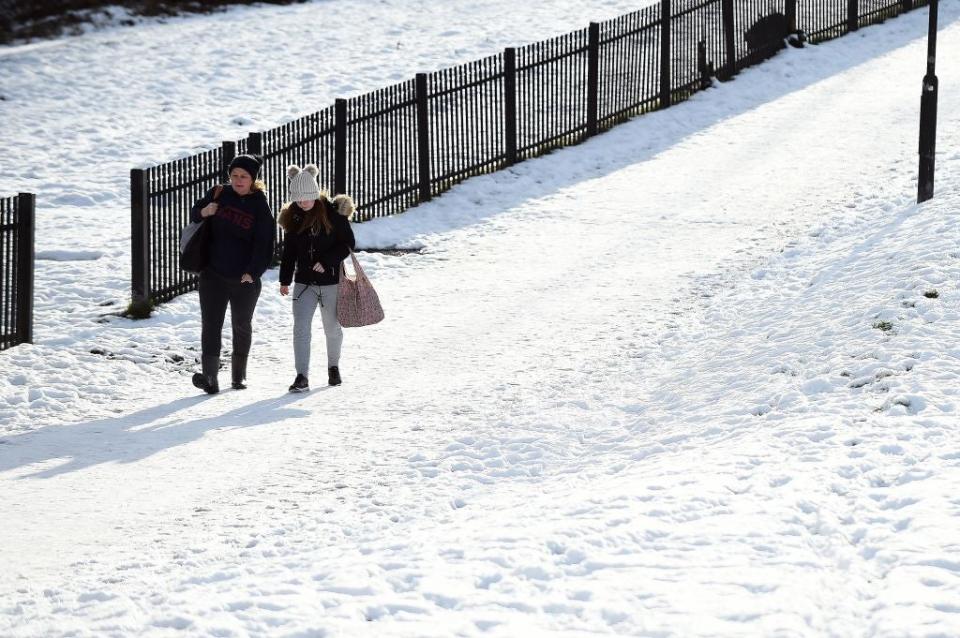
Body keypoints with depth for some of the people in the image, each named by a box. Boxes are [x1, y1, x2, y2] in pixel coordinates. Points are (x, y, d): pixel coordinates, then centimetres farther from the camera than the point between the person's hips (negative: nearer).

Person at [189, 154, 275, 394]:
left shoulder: (259, 205, -5)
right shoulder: (219, 194, 1)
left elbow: (264, 244, -8)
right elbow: (194, 213, 15)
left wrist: (253, 272, -19)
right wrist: (204, 212, -8)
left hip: (245, 278, -1)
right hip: (213, 274, 1)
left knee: (242, 325, 14)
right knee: (211, 324, -11)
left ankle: (239, 374, 30)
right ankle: (209, 375, -20)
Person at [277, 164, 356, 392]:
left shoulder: (333, 212, -10)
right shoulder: (293, 217, 3)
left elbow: (348, 243, -8)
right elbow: (289, 251, 11)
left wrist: (326, 261, -19)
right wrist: (285, 280, 9)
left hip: (331, 281, -3)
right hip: (304, 282, 3)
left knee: (332, 328, 12)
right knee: (300, 328, -9)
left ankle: (333, 367, 35)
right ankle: (302, 377, -11)